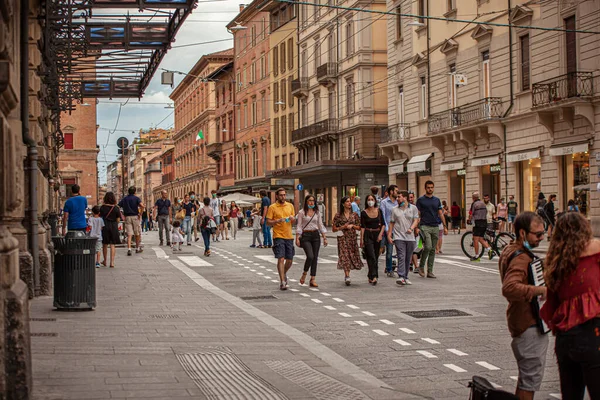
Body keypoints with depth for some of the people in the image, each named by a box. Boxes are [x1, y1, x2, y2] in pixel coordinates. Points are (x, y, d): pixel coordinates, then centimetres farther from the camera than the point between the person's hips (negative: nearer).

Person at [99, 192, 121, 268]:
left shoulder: (103, 207, -6)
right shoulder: (116, 208, -4)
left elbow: (100, 217, -3)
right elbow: (118, 220, -1)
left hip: (105, 226, 0)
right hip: (114, 227, 0)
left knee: (105, 244, 14)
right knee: (112, 245, 4)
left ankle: (105, 261, 26)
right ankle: (112, 262, -3)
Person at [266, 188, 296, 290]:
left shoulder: (290, 206, 12)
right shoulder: (272, 207, -2)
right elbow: (268, 222, -4)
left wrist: (292, 219, -5)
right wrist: (278, 221, -19)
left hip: (289, 236, 5)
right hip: (278, 236, -5)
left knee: (290, 260, 9)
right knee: (281, 259, -12)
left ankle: (284, 273, 38)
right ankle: (282, 282, -11)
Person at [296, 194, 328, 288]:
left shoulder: (317, 212, 10)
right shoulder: (302, 212, 0)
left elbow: (321, 226, 13)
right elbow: (299, 226, -2)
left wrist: (324, 238, 8)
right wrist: (297, 238, -10)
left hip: (316, 235, 4)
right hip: (305, 236, -4)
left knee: (315, 258, 0)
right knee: (310, 256, -18)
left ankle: (313, 280, 4)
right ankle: (304, 274, 6)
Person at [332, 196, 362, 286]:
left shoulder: (354, 215, 9)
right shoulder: (338, 215, 1)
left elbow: (359, 227, 11)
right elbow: (334, 229, 3)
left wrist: (352, 226, -7)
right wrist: (343, 227, -11)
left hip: (352, 238, 3)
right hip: (343, 238, -3)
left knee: (352, 257, 5)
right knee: (345, 256, -15)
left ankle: (346, 275, 24)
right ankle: (347, 276, -22)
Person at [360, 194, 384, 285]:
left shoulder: (379, 211, 4)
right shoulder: (364, 213, -3)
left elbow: (383, 224, 7)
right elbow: (362, 227, -3)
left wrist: (380, 234, -6)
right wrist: (361, 239, -7)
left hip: (377, 234, 3)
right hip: (367, 235, -3)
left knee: (376, 256, 7)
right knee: (371, 256, -13)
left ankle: (371, 276, 19)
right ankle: (374, 276, -19)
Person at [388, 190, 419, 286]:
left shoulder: (413, 208, 7)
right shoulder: (395, 210, 9)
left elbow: (416, 220, -1)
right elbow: (392, 223, 12)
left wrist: (411, 228, -19)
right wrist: (389, 235, 5)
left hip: (410, 237, 1)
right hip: (399, 237, -1)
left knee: (408, 258, 7)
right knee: (401, 257, -14)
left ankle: (405, 277, 17)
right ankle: (401, 277, -21)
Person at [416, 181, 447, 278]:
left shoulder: (437, 200, 13)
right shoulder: (421, 200, 1)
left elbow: (441, 214, 14)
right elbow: (417, 214, -1)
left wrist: (445, 226, 7)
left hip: (435, 227, 5)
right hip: (425, 226, -4)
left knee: (433, 249, 5)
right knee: (428, 247, -19)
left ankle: (430, 271, 9)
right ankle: (421, 266, 1)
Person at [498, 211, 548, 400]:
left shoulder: (511, 251, 10)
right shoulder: (520, 258, -23)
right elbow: (510, 288, -40)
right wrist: (539, 290, -35)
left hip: (523, 322, 11)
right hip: (529, 326, -11)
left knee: (527, 373, 20)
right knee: (532, 377, -4)